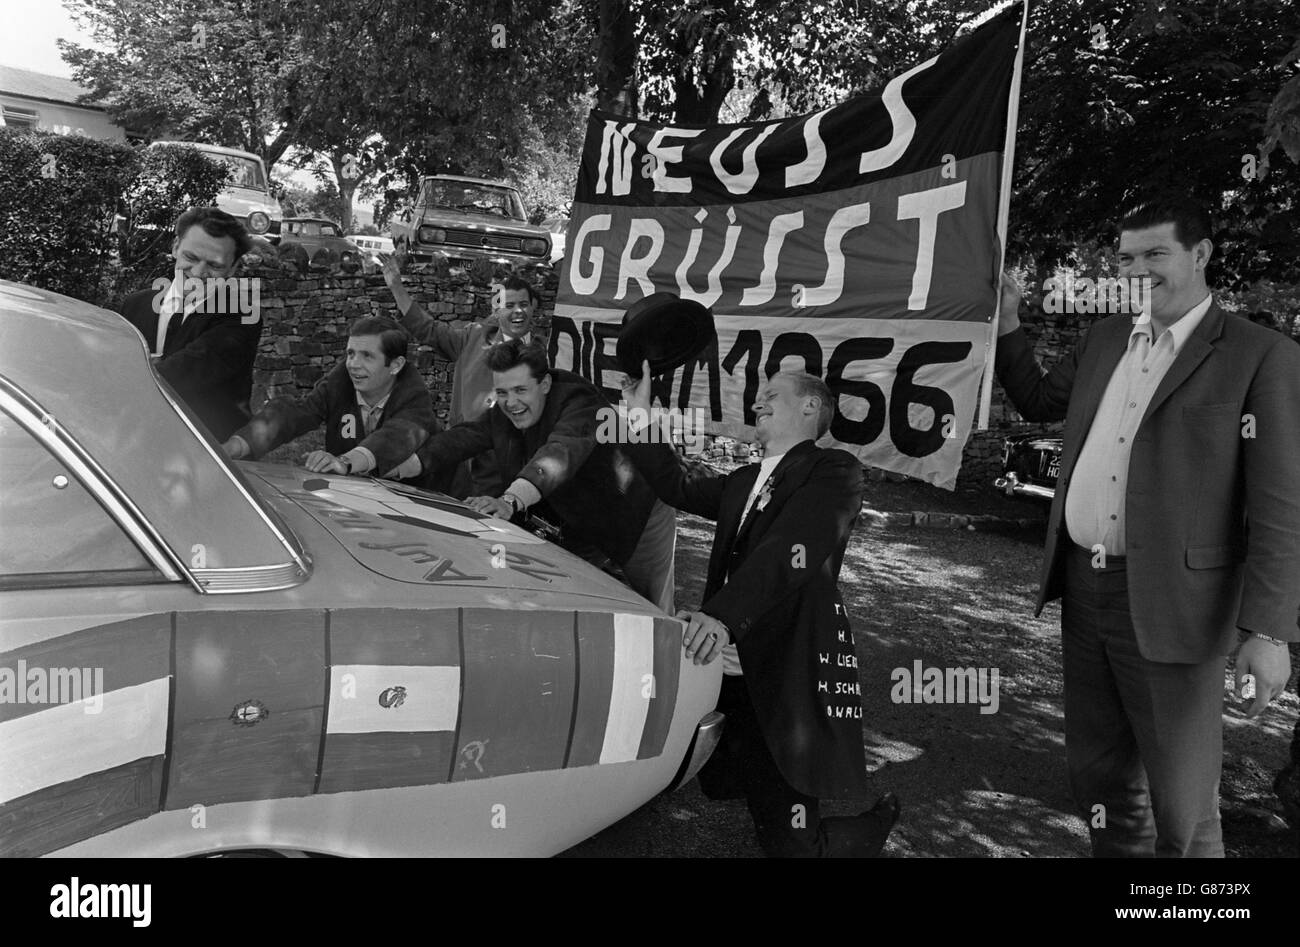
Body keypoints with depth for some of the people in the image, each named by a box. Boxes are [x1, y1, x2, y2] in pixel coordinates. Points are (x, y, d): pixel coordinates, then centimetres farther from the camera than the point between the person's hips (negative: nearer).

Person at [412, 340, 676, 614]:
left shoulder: (579, 403, -33)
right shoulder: (502, 416, -8)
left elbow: (561, 453, -50)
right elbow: (460, 438, -6)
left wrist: (511, 501, -65)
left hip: (637, 518, -6)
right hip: (580, 529, 7)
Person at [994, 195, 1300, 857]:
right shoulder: (1104, 340, 11)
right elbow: (1038, 400, 27)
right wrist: (1006, 326, 13)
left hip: (1170, 604, -6)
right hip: (1083, 588, 6)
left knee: (1181, 810, 6)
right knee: (1099, 777, 19)